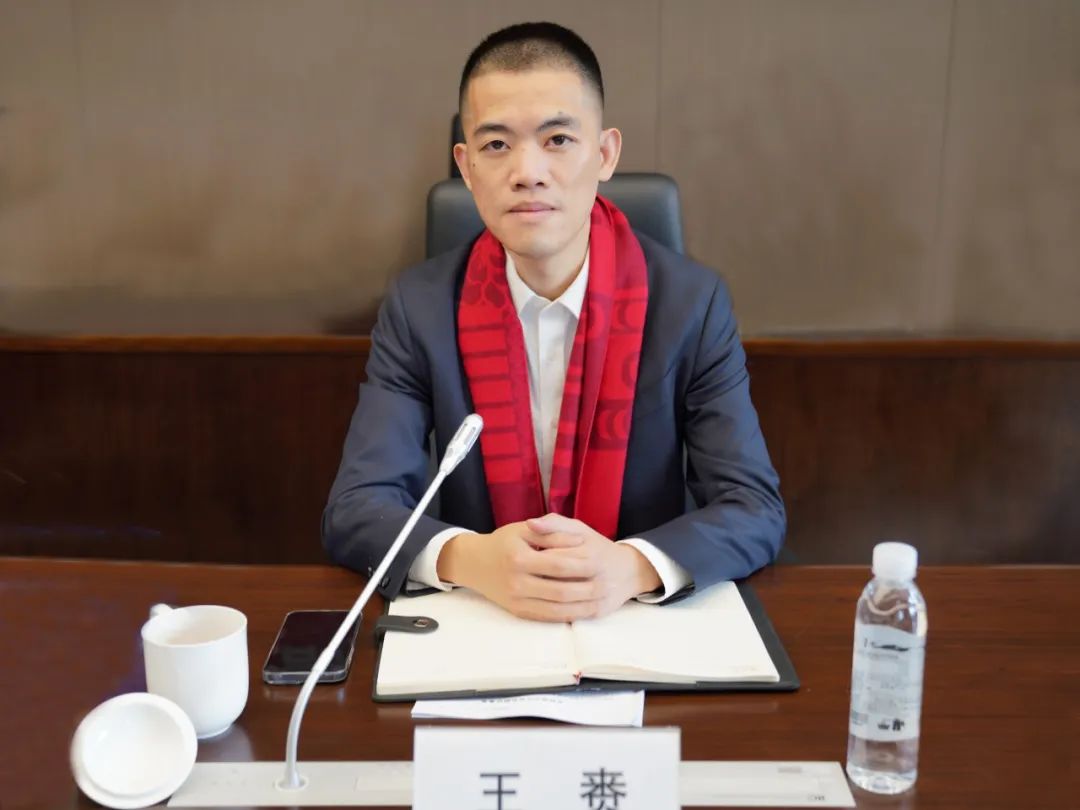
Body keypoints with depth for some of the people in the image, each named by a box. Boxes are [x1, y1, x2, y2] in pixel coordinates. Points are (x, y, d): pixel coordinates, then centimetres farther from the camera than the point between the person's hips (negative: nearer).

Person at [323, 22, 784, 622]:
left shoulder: (692, 304, -7)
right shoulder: (420, 308, -5)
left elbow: (757, 510, -9)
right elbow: (355, 510, -9)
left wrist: (631, 567, -28)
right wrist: (471, 560, -29)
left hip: (643, 624, 0)